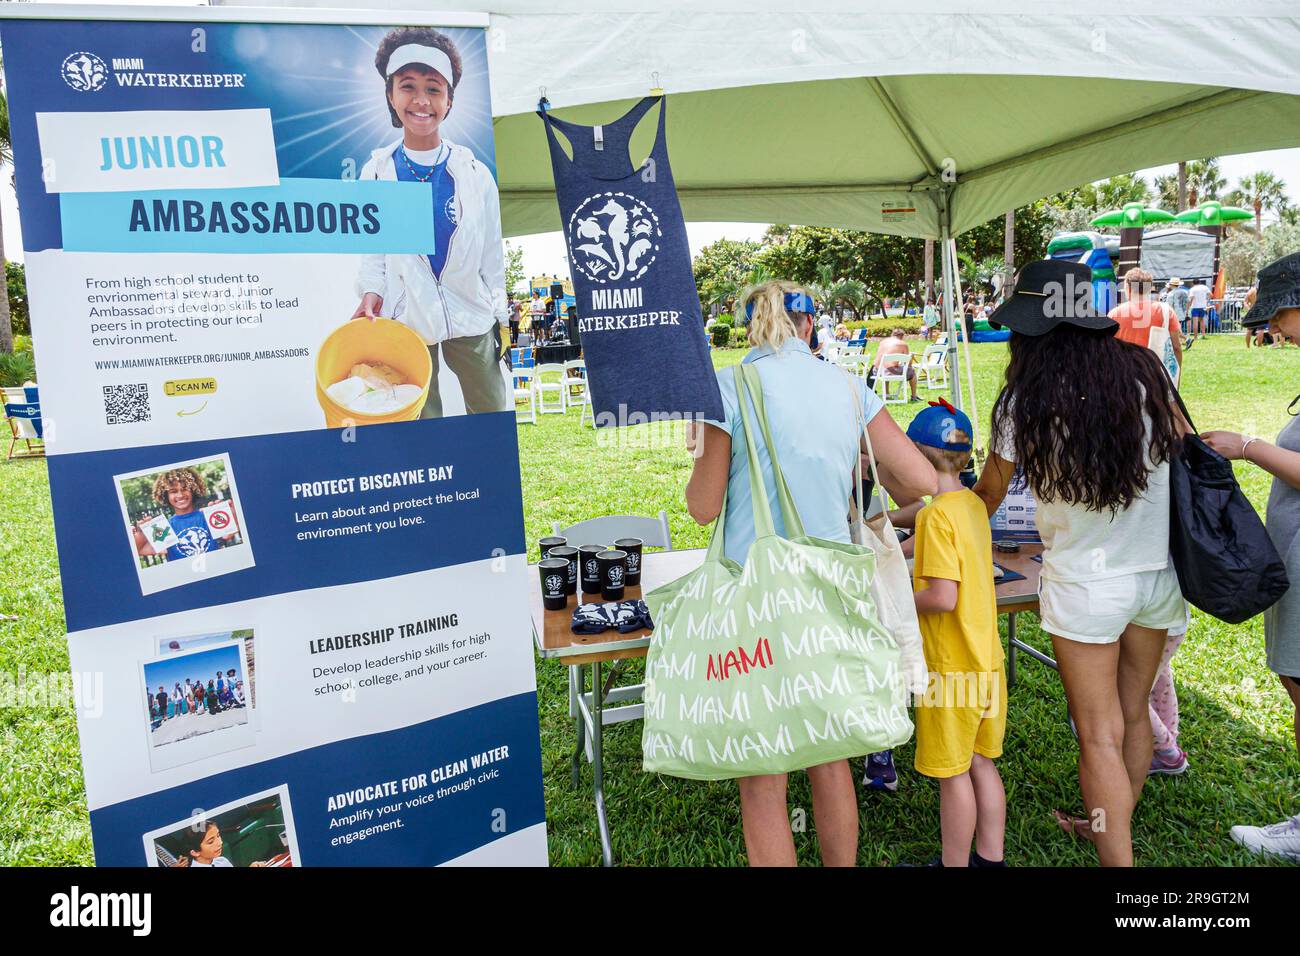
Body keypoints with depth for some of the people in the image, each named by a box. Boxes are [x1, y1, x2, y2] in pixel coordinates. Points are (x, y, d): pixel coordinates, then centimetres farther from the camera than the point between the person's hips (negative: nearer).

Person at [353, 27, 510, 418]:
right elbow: (371, 247, 6)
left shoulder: (474, 174, -2)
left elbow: (492, 254, 4)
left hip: (471, 316, 0)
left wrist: (499, 315, 6)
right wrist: (371, 294, -11)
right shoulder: (375, 173, -1)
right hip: (408, 318, 0)